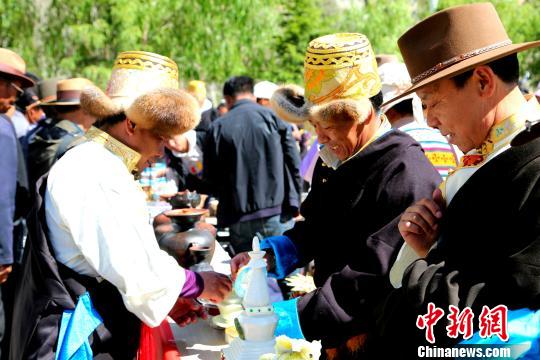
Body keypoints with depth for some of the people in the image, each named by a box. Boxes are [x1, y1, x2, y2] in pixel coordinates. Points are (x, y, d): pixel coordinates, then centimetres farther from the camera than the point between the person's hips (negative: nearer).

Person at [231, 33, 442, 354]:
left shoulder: (406, 174, -24)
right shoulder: (336, 158, 6)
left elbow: (372, 280, -30)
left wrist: (295, 317, -31)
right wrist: (268, 255, -1)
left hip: (379, 343, -8)